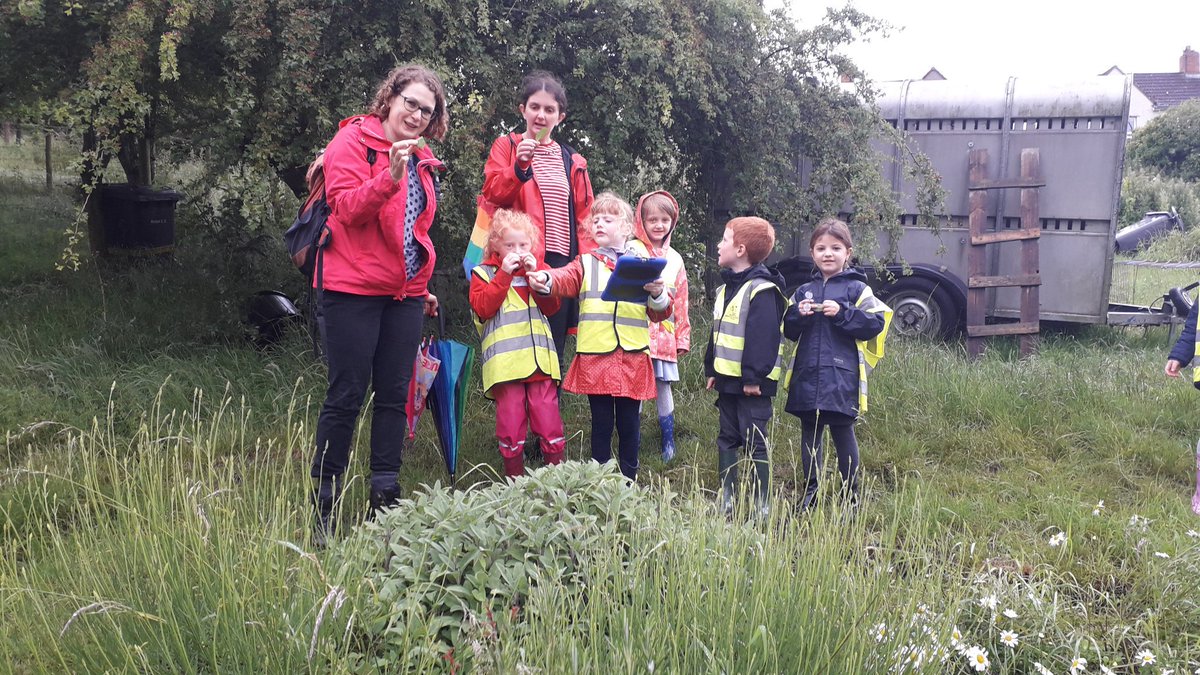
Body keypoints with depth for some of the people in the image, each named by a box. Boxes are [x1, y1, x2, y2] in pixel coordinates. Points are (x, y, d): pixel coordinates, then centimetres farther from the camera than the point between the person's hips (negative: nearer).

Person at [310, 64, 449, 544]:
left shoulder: (422, 161, 17)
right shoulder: (353, 140, -5)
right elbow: (347, 207, -17)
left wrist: (423, 284, 22)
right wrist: (390, 175, -31)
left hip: (405, 293, 7)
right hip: (353, 290, -7)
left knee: (395, 395, 8)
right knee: (346, 395, -3)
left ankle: (385, 496, 17)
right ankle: (323, 502, 8)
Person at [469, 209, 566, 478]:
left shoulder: (539, 268, 17)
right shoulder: (483, 273, 7)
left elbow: (552, 307, 5)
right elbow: (483, 307, -10)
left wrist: (536, 274, -5)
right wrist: (505, 274, -12)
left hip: (540, 356, 3)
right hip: (505, 361, -3)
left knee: (547, 412, 1)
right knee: (511, 416, -1)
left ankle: (556, 465, 10)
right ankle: (514, 471, 10)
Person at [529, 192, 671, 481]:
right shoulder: (587, 263, 11)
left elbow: (659, 313, 10)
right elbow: (567, 278, -12)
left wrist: (658, 294, -12)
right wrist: (545, 279, -33)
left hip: (632, 356, 0)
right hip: (595, 356, 0)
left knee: (628, 422, 7)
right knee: (601, 421, 6)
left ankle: (629, 478, 21)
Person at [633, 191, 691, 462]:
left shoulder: (674, 259, 12)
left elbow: (681, 301, 14)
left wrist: (682, 337, 13)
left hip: (664, 335, 3)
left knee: (663, 387, 8)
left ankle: (668, 442, 20)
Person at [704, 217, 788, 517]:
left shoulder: (762, 290, -16)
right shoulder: (726, 288, 14)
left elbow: (764, 338, -21)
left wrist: (754, 378, -23)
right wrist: (712, 370, 18)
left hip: (751, 383, -9)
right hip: (728, 379, 9)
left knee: (754, 443, -2)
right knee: (727, 439, 14)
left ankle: (761, 504, 7)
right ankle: (726, 498, 22)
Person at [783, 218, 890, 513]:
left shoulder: (857, 289, -2)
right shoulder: (804, 291, 12)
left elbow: (875, 323, -10)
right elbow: (789, 331, 12)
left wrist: (843, 313, -18)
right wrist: (798, 314, -8)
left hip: (841, 376, -4)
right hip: (807, 376, 5)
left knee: (843, 433, 4)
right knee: (809, 433, 11)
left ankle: (850, 494, 17)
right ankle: (811, 491, 23)